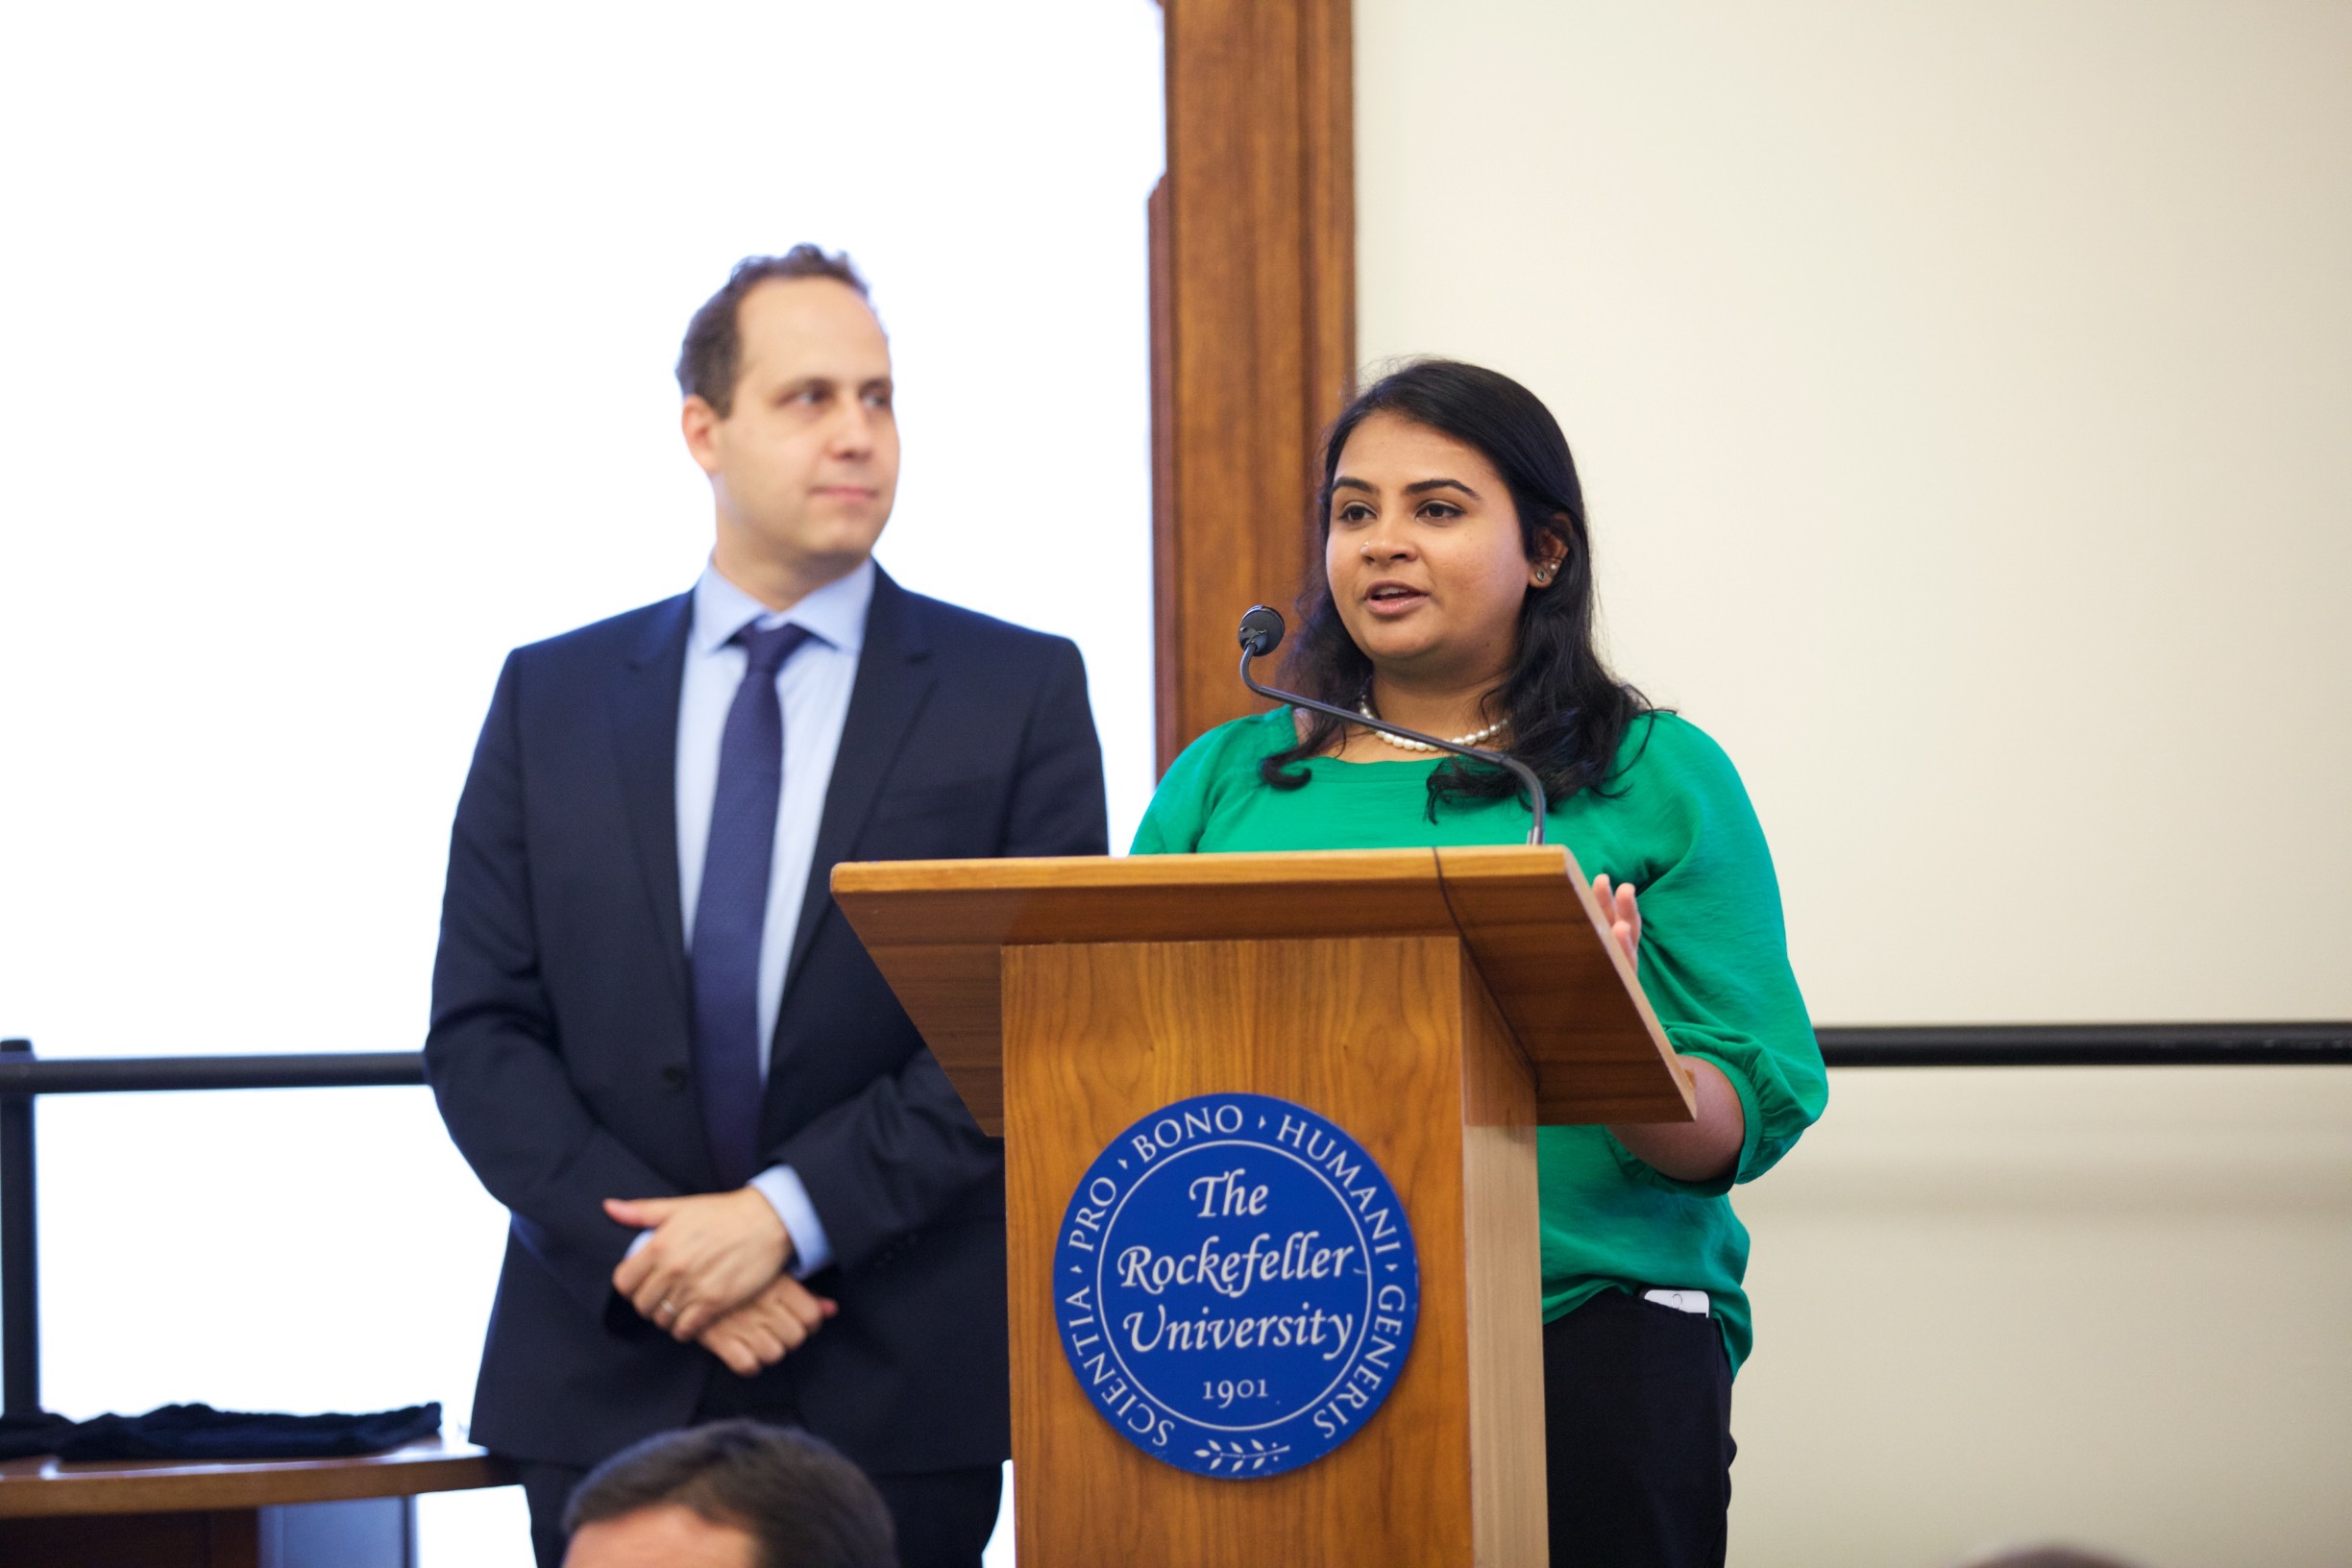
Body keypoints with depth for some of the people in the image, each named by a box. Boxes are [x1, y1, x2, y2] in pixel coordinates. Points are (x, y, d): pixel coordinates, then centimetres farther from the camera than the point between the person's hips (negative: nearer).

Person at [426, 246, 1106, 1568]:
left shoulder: (1020, 692, 2)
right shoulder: (551, 698, 9)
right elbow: (481, 1029, 4)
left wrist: (790, 1212, -14)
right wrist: (649, 1253, -11)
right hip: (609, 1384, 2)